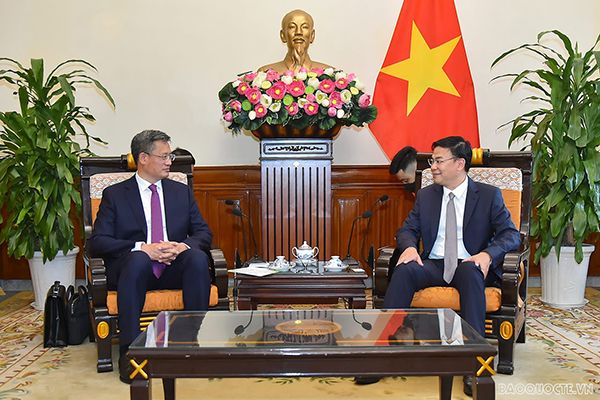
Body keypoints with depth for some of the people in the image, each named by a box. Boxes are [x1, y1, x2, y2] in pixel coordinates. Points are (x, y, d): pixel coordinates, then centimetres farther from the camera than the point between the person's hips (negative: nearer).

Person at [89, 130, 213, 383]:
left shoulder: (182, 192, 17)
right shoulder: (115, 194, 7)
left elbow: (204, 233, 10)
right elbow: (98, 242, -3)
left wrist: (184, 246, -14)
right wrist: (141, 248, -20)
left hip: (175, 267, 2)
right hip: (135, 267, -2)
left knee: (198, 257, -30)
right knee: (138, 259, -36)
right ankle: (130, 351, -34)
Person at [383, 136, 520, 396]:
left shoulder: (489, 195, 5)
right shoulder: (425, 195, 15)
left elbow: (511, 235, -1)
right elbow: (407, 230, 13)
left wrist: (487, 255, -22)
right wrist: (409, 247, -12)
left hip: (469, 265, -2)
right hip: (433, 264, 3)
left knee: (470, 272, -38)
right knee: (404, 270, -30)